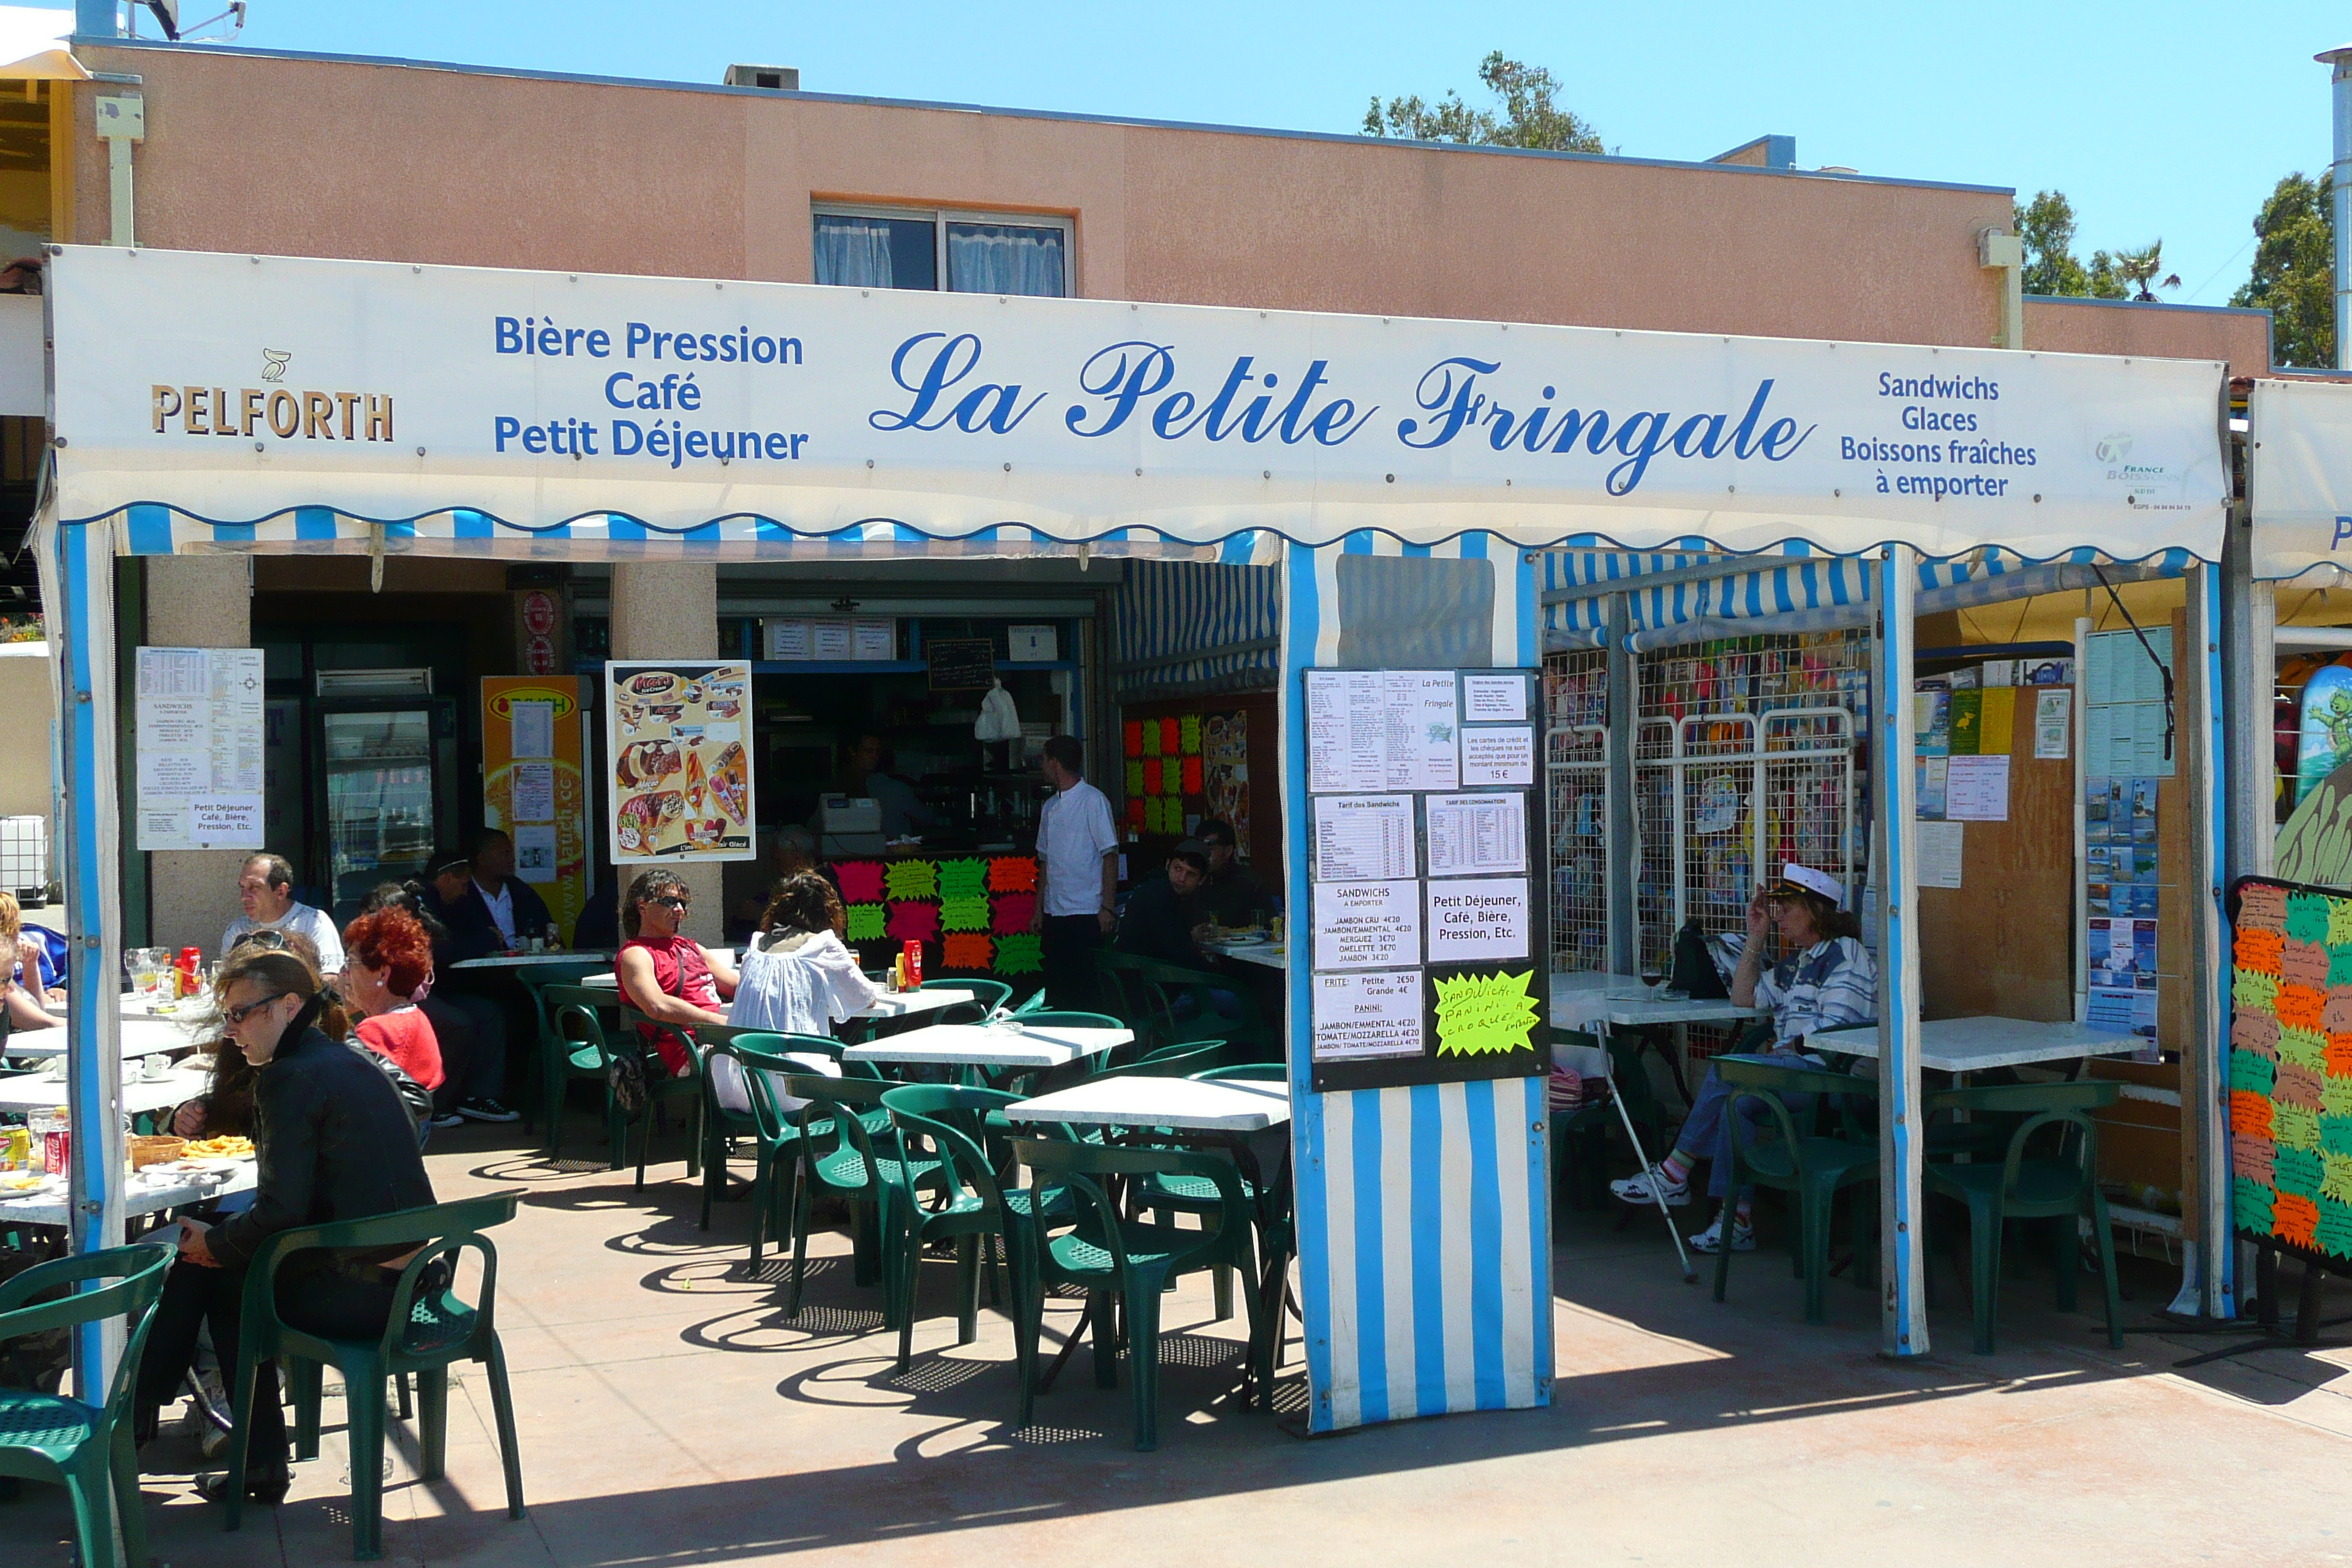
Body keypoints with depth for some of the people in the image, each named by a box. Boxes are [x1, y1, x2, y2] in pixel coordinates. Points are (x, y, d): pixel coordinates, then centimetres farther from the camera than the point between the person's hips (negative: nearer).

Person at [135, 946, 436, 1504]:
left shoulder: (293, 1076, -13)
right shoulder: (349, 1062, 15)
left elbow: (281, 1210, -15)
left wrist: (214, 1242, 1)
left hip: (359, 1291, -9)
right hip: (405, 1279, 9)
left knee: (205, 1270, 8)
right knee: (225, 1259, 21)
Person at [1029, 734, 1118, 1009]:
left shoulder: (1093, 801, -7)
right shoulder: (1051, 807, 14)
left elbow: (1110, 855, -10)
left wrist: (1107, 907, -15)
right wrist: (1038, 910, 14)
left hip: (1086, 914, -7)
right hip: (1054, 913, 7)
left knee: (1086, 989, -5)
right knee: (1056, 987, 8)